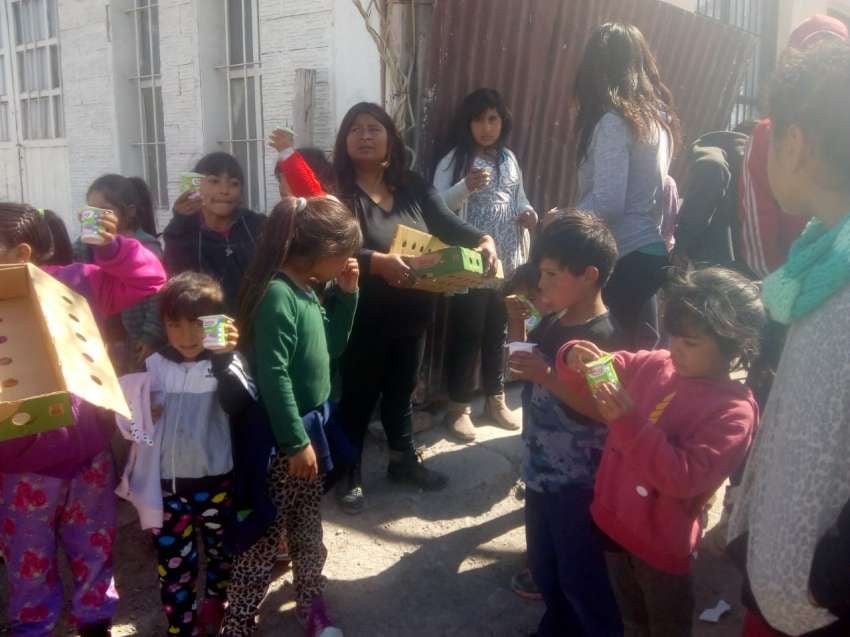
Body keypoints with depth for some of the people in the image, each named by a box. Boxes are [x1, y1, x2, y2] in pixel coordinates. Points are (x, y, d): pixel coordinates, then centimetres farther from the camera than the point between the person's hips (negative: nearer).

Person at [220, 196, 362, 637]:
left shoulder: (306, 290, 5)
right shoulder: (277, 296, -23)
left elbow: (331, 347, 16)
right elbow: (273, 376, -25)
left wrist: (347, 294, 5)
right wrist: (296, 441, -20)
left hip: (310, 425, 9)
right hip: (283, 438, -9)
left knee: (307, 527, 22)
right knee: (266, 536, 3)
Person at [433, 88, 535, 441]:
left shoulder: (509, 158, 11)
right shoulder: (454, 160, -7)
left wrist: (527, 213, 0)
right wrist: (467, 186, -33)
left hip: (506, 262, 6)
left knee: (497, 331, 16)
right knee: (466, 334, 1)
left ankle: (495, 399, 30)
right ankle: (459, 406, 15)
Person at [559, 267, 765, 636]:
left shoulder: (734, 409, -21)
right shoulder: (655, 365, -4)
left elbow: (682, 478, -28)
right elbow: (608, 370, 6)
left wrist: (630, 424, -37)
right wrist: (577, 358, -18)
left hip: (662, 544, -5)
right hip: (615, 522, 6)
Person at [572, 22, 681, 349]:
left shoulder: (613, 122, -13)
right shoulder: (656, 117, 11)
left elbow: (608, 203, -19)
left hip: (625, 257, -9)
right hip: (649, 250, 9)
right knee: (641, 352, 16)